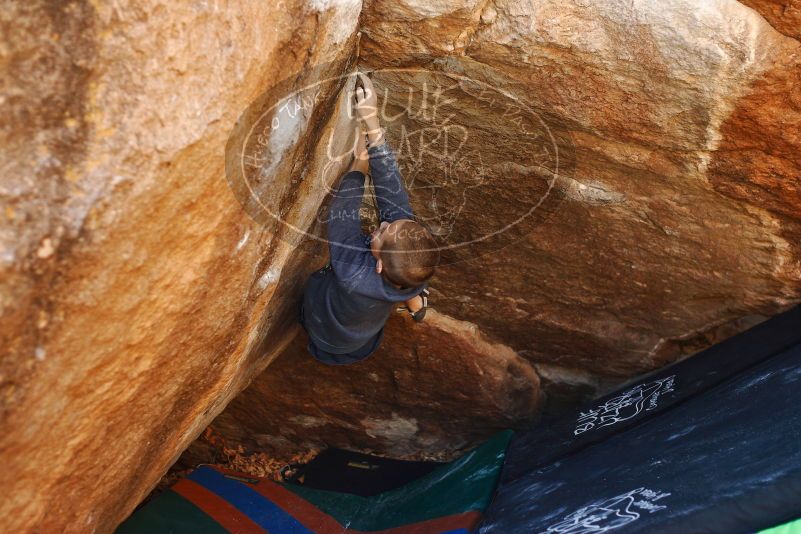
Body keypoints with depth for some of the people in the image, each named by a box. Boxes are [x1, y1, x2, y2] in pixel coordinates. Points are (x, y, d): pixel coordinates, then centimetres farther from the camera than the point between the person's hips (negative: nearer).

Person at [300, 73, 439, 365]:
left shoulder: (353, 275, -50)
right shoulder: (414, 274, -37)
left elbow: (342, 217, -34)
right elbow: (391, 189, -35)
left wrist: (359, 163, -23)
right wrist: (371, 121, -37)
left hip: (325, 338, -3)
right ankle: (414, 300, 30)